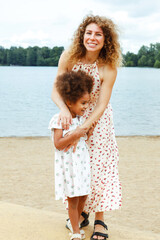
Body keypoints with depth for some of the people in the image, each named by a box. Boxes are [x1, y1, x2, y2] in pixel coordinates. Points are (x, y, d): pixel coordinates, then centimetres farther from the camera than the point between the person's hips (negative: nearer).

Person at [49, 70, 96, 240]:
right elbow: (58, 144, -19)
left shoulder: (81, 118, 7)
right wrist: (74, 135, -27)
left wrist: (89, 133, 0)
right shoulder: (59, 120, -16)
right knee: (73, 198, 3)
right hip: (68, 165, -7)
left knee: (83, 196, 13)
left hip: (82, 162, 7)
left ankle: (75, 222, 36)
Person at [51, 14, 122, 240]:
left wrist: (80, 130, -29)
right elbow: (56, 90, -14)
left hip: (97, 120, -2)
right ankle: (80, 212, 29)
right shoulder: (69, 57, -16)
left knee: (99, 167, -4)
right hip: (72, 115, 3)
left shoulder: (109, 69, -23)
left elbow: (101, 106, -22)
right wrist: (64, 109, -35)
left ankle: (99, 219, 8)